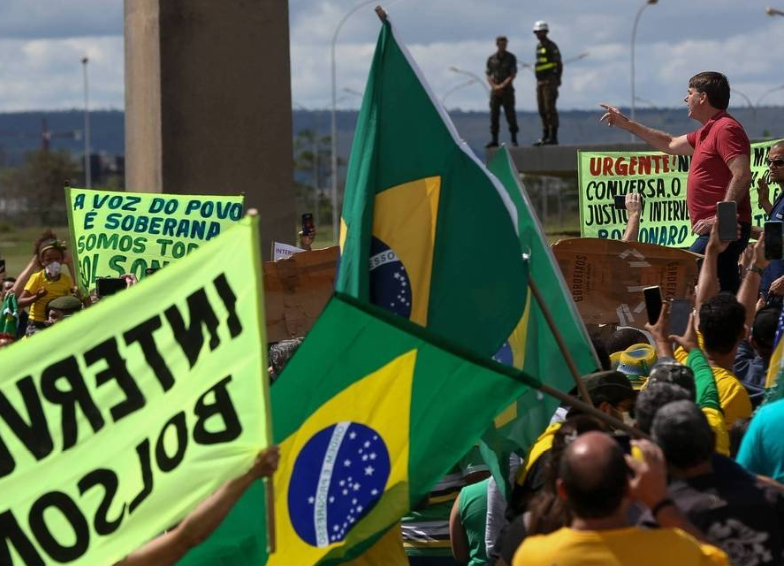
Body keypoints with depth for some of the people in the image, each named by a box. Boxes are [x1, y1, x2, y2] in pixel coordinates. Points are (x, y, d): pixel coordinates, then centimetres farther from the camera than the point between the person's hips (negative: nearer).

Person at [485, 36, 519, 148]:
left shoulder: (511, 58, 1)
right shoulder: (491, 59, 8)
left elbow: (513, 75, -5)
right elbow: (488, 75, 7)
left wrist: (502, 86, -14)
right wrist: (494, 86, -10)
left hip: (507, 89, -2)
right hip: (495, 91, 2)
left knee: (510, 114, -5)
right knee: (494, 115, 1)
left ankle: (514, 139, -1)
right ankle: (494, 140, 5)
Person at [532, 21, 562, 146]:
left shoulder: (551, 46, -8)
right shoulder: (539, 46, 17)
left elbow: (559, 64, -11)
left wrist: (557, 80, -14)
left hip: (549, 81, -9)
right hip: (540, 82, 9)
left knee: (550, 109, -11)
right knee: (542, 110, 8)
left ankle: (553, 137, -11)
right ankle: (545, 136, 12)